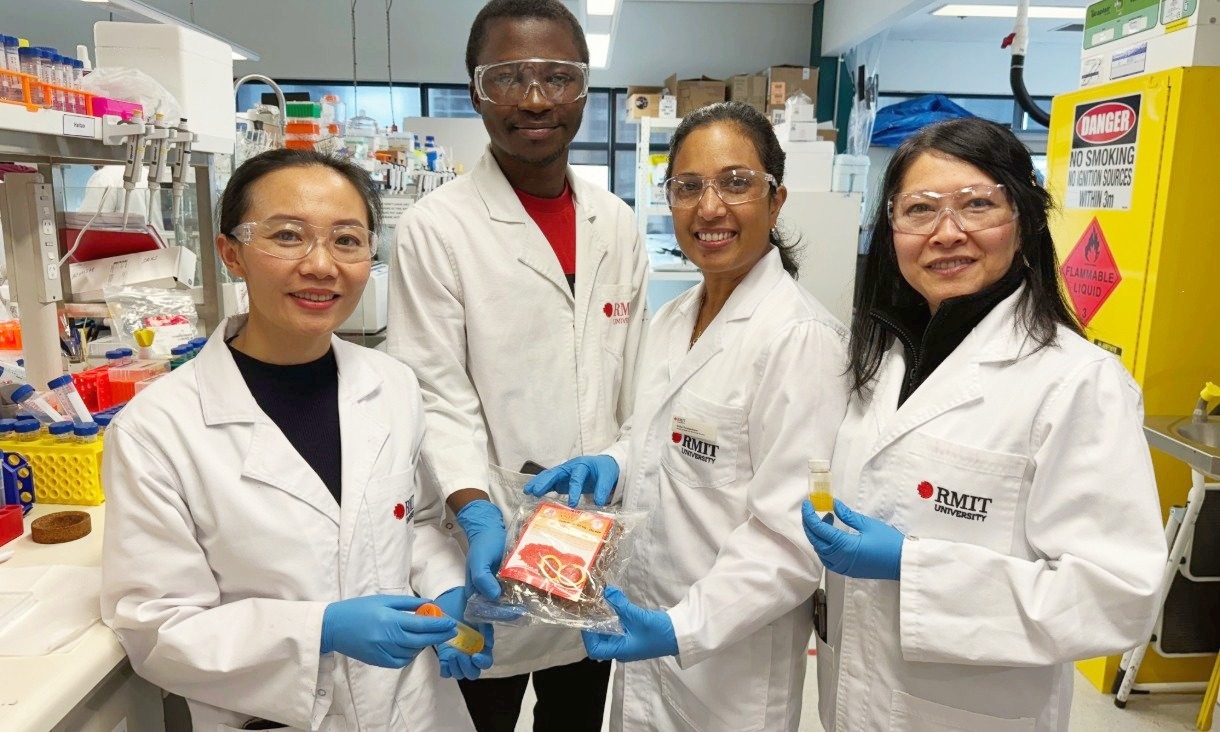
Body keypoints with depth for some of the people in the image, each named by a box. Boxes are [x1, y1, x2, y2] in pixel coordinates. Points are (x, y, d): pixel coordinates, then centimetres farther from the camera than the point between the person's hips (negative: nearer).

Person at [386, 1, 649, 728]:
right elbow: (439, 397, -13)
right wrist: (478, 517, -25)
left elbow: (638, 387, 8)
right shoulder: (436, 228, -10)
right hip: (492, 559, -4)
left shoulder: (617, 225, 5)